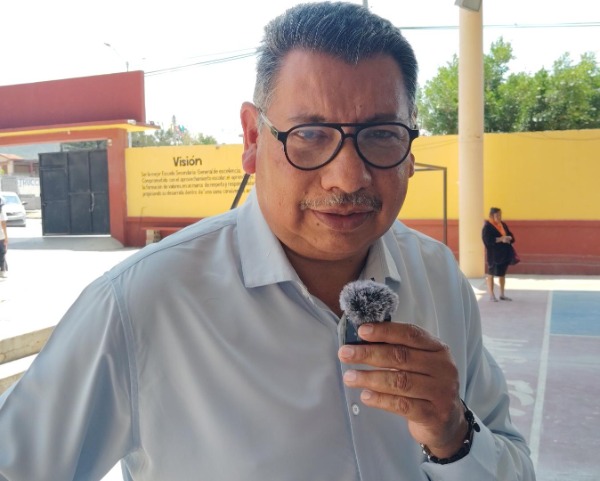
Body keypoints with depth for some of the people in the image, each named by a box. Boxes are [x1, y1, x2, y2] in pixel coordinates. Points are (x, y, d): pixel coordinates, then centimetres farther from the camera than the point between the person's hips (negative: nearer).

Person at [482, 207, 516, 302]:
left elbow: (511, 235, 12)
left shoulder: (503, 225, 12)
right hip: (493, 254, -6)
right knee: (491, 274, 1)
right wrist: (500, 239, -25)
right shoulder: (487, 226, -9)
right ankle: (491, 295, 10)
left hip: (505, 253, 6)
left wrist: (508, 238, -11)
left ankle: (502, 295, 22)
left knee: (502, 274, 12)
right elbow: (487, 240, -19)